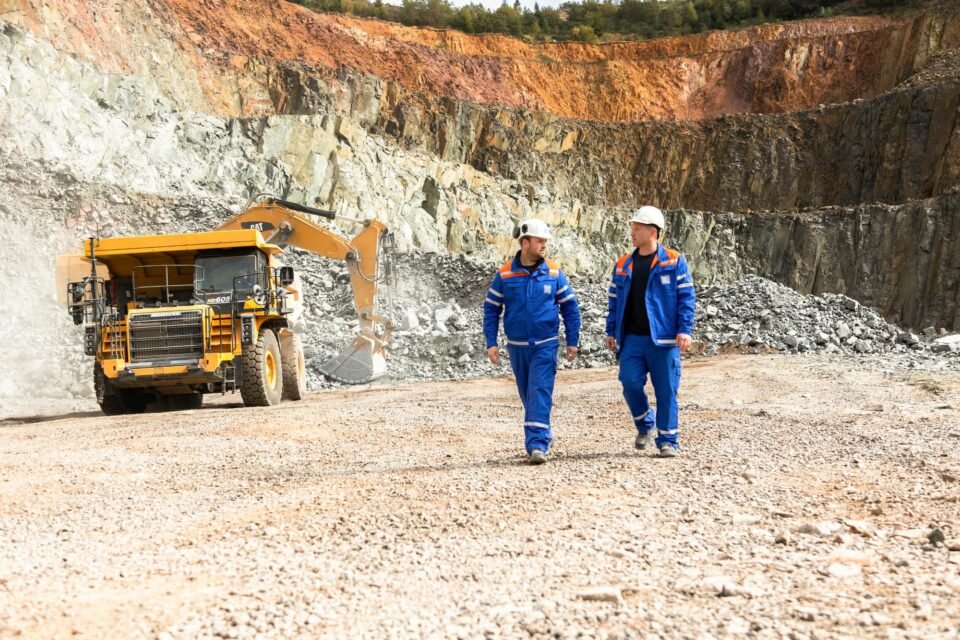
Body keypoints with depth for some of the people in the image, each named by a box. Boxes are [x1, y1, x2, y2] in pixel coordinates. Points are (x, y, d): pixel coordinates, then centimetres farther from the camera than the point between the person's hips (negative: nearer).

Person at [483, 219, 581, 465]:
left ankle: (537, 445, -17)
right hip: (517, 346, 2)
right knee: (528, 395, 12)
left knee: (540, 393, -13)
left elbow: (570, 307, 5)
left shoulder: (554, 273, -2)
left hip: (545, 345, -2)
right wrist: (491, 343, -1)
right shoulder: (504, 275, -3)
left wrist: (572, 341, 2)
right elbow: (491, 308, 4)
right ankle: (544, 435, 30)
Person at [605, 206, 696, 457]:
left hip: (663, 339, -3)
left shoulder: (674, 262, -1)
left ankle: (668, 439, 11)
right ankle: (645, 425, 18)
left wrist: (684, 330, -11)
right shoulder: (623, 264, 12)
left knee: (666, 390, 0)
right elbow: (614, 300, 17)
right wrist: (611, 332, 12)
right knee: (630, 382, -7)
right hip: (632, 338, 3)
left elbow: (686, 298, -3)